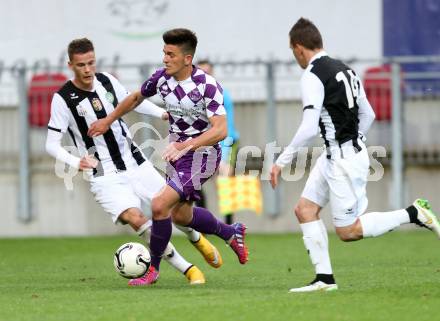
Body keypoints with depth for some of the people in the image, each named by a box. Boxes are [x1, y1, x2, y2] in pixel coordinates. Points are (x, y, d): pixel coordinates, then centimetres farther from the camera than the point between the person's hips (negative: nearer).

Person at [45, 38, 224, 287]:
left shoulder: (107, 81, 1)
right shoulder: (63, 99, -13)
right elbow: (52, 144, -10)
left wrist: (162, 113, 5)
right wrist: (76, 162, -28)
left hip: (135, 163, 4)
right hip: (104, 177, -4)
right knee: (135, 218, -24)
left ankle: (198, 239, 39)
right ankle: (189, 270, -15)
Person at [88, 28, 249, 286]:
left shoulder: (208, 86, -24)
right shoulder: (161, 78, -5)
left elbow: (220, 130, -30)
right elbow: (136, 98, 16)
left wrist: (187, 145, -41)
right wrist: (107, 121, 23)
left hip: (202, 153, -8)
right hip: (178, 151, 8)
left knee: (160, 205, -19)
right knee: (181, 215, 19)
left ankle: (153, 268, -1)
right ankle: (232, 233, 45)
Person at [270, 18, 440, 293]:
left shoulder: (313, 76, -16)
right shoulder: (344, 69, 11)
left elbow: (309, 129, -23)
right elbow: (368, 115, 19)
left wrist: (282, 161, -16)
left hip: (343, 161, -10)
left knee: (348, 231, -2)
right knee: (305, 210, 9)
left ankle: (413, 214, -2)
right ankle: (325, 278, 6)